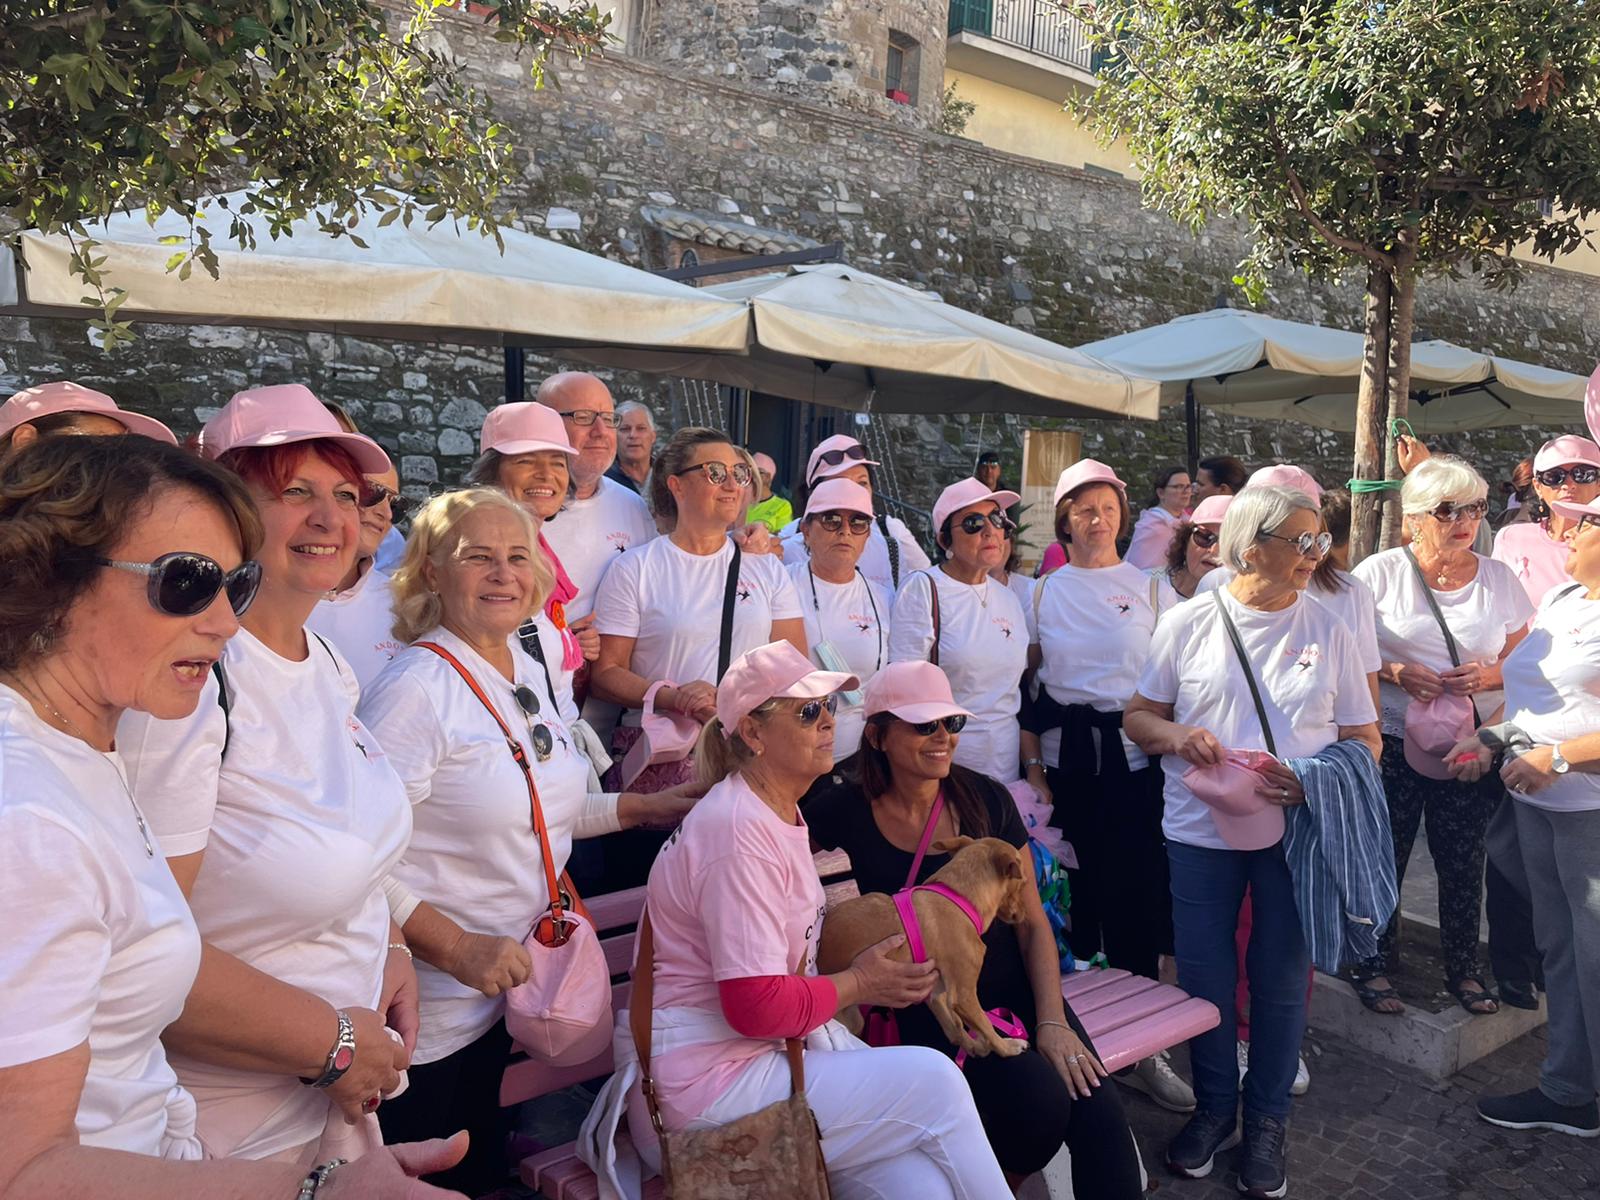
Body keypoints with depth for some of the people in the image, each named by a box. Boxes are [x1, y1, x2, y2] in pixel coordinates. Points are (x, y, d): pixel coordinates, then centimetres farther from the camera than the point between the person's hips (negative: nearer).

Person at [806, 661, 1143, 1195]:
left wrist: (1051, 1020, -8)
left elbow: (1032, 922, 3)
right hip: (927, 1013, -3)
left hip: (1013, 990, 3)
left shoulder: (987, 800, 1)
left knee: (1098, 1111, -22)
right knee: (1041, 1101, -26)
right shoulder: (847, 814, -5)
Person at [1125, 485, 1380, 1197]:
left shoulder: (1328, 631, 1)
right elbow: (1138, 716, 6)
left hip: (1296, 831, 1)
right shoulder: (1188, 622, -1)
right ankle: (1215, 1107, 33)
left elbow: (1364, 738, 3)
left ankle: (1267, 1120, 32)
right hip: (1200, 830, 0)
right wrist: (1176, 736, -16)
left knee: (1281, 982, 10)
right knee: (1203, 977, 9)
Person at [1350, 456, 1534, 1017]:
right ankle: (1372, 965, 23)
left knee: (1463, 861, 10)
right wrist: (1396, 672, -19)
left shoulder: (1499, 579, 5)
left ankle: (1463, 968, 30)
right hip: (1392, 740, -2)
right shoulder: (1379, 572, -4)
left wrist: (1488, 675, -11)